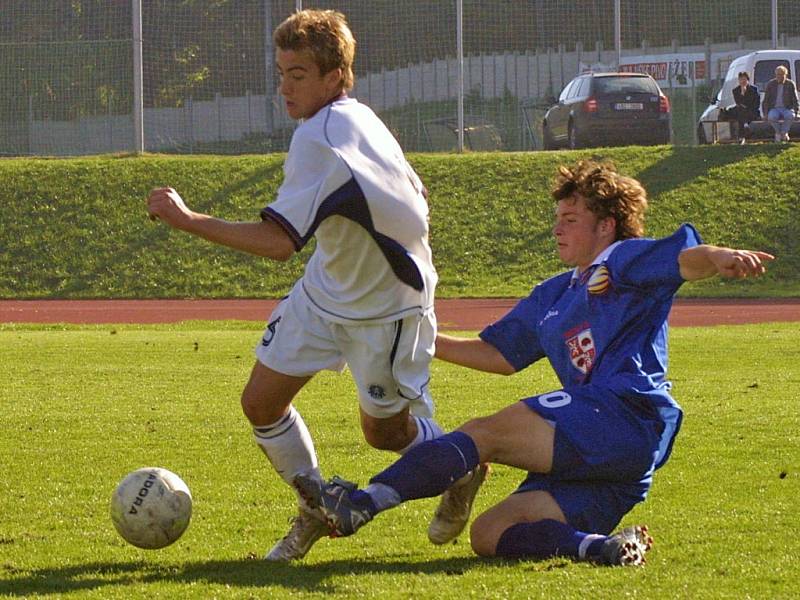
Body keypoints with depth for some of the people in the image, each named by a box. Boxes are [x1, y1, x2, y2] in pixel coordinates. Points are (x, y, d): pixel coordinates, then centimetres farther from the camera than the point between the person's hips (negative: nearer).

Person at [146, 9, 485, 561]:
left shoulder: (318, 138, -32)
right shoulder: (357, 118, -5)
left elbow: (278, 241, -39)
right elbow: (416, 195, 8)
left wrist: (185, 218, -37)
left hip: (386, 308, -8)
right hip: (325, 291, 8)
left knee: (384, 431, 9)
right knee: (261, 402, 3)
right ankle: (317, 510, 23)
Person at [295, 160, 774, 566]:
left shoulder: (624, 262, 5)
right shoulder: (554, 297, 29)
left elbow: (687, 257, -13)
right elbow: (500, 355, 35)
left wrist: (722, 258, -37)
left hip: (625, 416, -9)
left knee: (485, 435, -18)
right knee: (489, 535, -5)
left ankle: (361, 504, -27)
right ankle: (603, 546, -26)